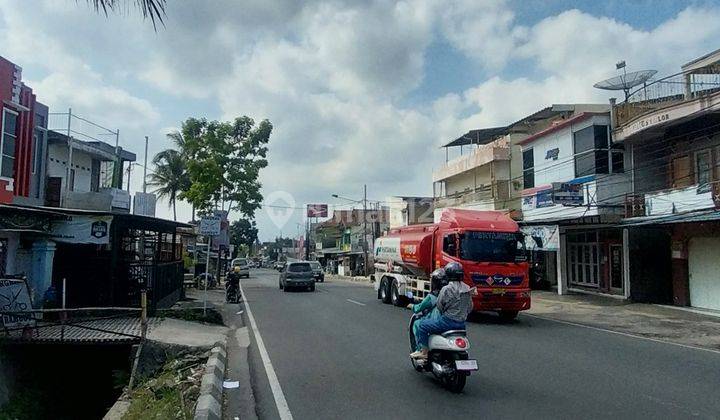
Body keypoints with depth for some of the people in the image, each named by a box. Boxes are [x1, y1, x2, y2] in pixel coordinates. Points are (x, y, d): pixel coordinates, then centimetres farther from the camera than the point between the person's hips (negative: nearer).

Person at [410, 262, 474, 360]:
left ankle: (424, 351, 4)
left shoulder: (446, 289, -15)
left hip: (448, 321, -7)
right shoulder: (467, 289, 5)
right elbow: (470, 308, 12)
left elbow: (439, 307, -7)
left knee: (423, 325, 5)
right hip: (461, 325, 7)